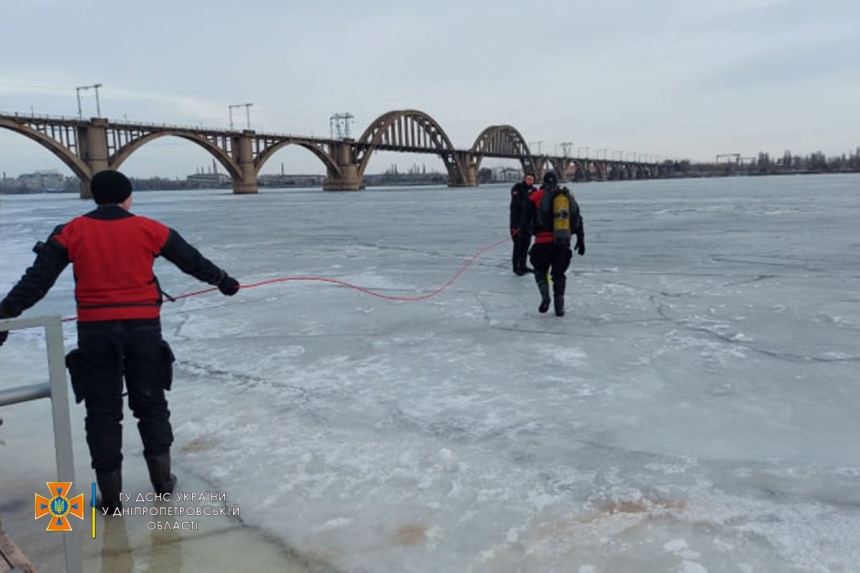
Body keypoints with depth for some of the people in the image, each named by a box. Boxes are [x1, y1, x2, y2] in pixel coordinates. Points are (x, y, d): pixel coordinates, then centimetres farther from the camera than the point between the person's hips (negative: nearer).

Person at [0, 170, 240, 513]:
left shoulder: (71, 232, 2)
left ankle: (110, 496, 13)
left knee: (102, 411, 9)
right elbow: (192, 261, 13)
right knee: (151, 403, 16)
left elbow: (36, 280, -2)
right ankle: (162, 480, 23)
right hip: (143, 327, 0)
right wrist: (223, 281, 27)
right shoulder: (149, 229, 3)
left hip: (95, 331, 0)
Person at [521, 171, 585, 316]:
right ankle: (559, 307, 9)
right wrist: (580, 239, 17)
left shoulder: (536, 196, 2)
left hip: (543, 241, -3)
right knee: (558, 273, 14)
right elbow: (578, 220, 13)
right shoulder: (569, 196, 13)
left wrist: (528, 231, 18)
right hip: (564, 242, 3)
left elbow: (526, 219, 0)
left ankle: (545, 297, -9)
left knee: (540, 270, 14)